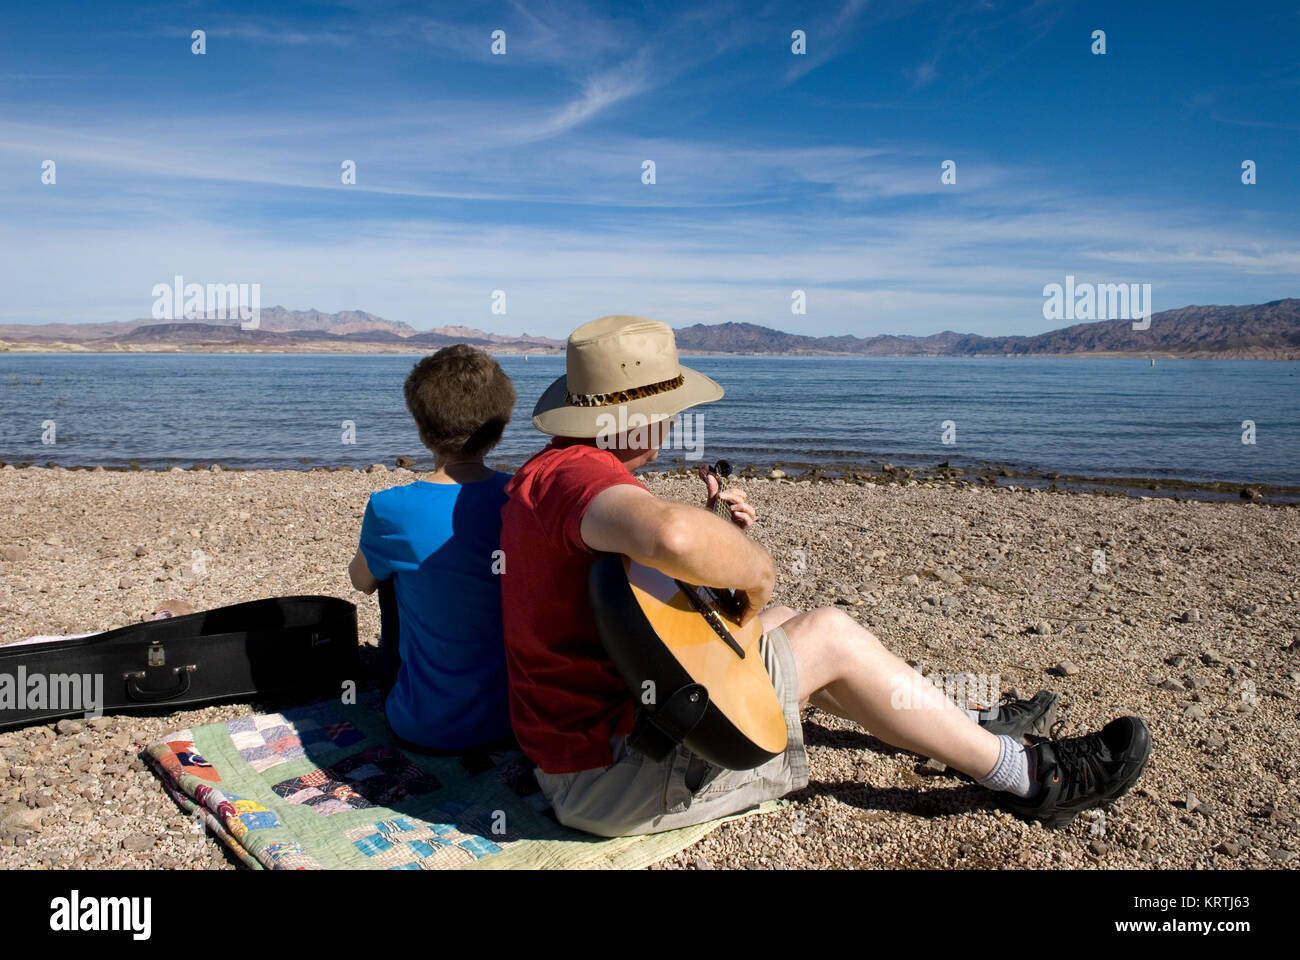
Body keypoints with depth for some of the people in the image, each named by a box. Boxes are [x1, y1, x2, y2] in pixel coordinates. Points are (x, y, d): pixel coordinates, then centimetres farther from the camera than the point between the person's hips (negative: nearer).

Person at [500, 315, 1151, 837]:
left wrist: (718, 535, 5)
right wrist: (753, 567, -28)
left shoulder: (550, 472, 10)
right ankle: (1030, 776, 9)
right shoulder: (575, 472, -25)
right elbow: (669, 533, -49)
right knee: (830, 637, -8)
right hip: (615, 774, -11)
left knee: (779, 625, 19)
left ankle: (967, 730, 33)